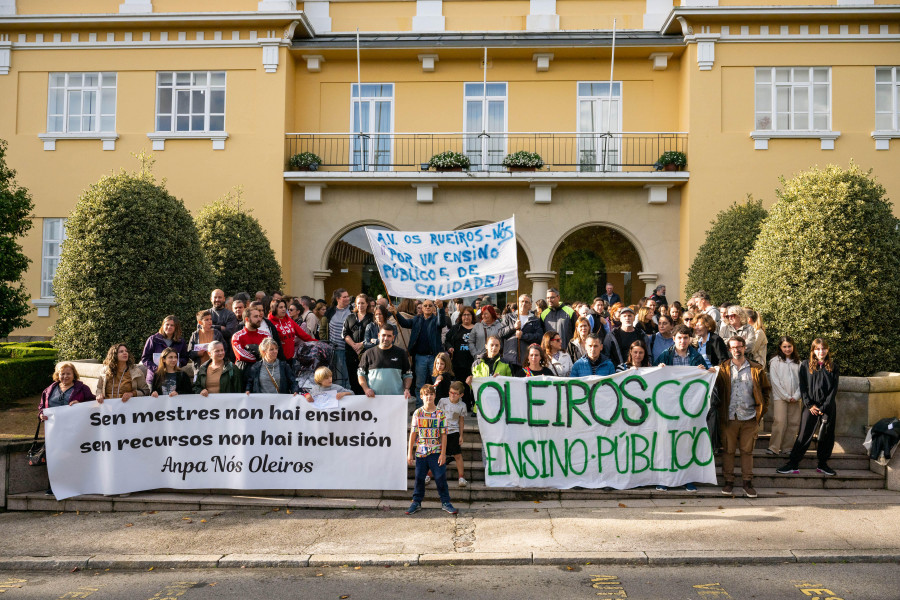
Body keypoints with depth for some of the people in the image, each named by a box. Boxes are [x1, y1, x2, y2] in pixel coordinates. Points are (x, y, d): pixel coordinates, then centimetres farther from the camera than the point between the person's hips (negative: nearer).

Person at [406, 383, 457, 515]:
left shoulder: (440, 414, -2)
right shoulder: (417, 413, 1)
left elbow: (443, 435, -2)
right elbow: (413, 433, 4)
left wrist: (443, 454, -6)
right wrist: (409, 453, 3)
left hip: (436, 452, -1)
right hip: (420, 452, 1)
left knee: (441, 478, 2)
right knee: (419, 478, 9)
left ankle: (445, 502, 15)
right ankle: (416, 502, 23)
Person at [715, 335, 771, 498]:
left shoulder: (757, 369, 7)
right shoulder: (722, 369, 5)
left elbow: (766, 389, 13)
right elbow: (716, 389, 3)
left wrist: (761, 409, 5)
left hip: (749, 418, 1)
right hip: (728, 417, 0)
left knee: (747, 450, 6)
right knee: (728, 450, 4)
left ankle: (747, 482, 13)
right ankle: (728, 481, 12)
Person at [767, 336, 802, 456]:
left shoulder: (798, 362, 13)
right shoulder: (775, 361, 2)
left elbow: (801, 381, 9)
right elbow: (775, 381, -3)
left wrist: (796, 396, -5)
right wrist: (786, 396, -7)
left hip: (795, 399, 4)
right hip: (779, 397, -4)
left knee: (794, 423, 1)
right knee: (780, 422, -12)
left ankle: (787, 447, 10)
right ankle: (773, 448, -6)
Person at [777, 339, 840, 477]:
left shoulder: (833, 367, 6)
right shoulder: (805, 365, 4)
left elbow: (834, 390, 2)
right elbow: (803, 387, 2)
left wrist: (824, 407, -7)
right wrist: (809, 405, -7)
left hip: (828, 407, 2)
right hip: (811, 407, -2)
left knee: (827, 436, 7)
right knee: (804, 436, -4)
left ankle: (822, 464, 20)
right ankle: (793, 464, -1)